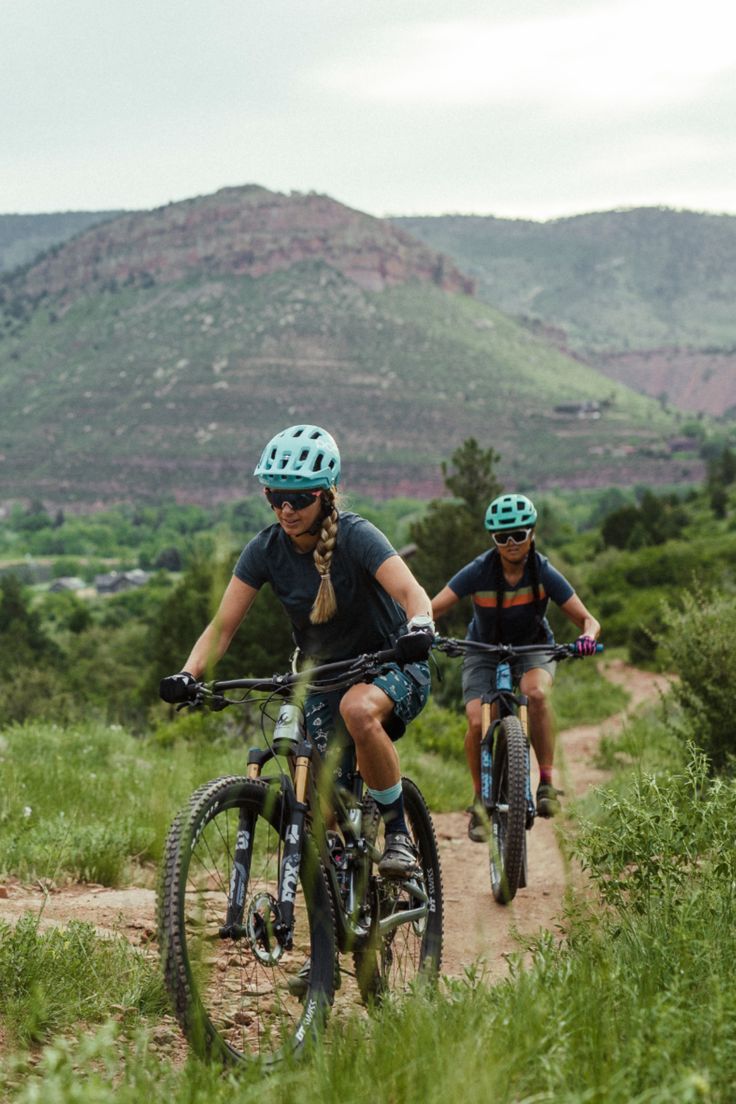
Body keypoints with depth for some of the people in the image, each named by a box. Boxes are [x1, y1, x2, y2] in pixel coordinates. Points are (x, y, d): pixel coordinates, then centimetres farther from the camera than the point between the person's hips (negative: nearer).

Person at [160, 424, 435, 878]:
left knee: (359, 709, -38)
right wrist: (188, 675, -29)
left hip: (392, 664, -5)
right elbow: (223, 625, -12)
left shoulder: (355, 536, -22)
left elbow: (411, 592, -36)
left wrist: (419, 627, -59)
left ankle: (398, 833, -20)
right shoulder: (266, 549, -10)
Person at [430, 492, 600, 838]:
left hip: (532, 649, 0)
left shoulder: (544, 573, -19)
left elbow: (587, 619, -19)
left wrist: (587, 636, -43)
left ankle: (546, 782, -24)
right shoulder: (479, 572, -21)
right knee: (476, 722, -23)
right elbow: (431, 609, -25)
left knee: (536, 693, -35)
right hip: (484, 651, 0)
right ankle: (479, 799, 0)